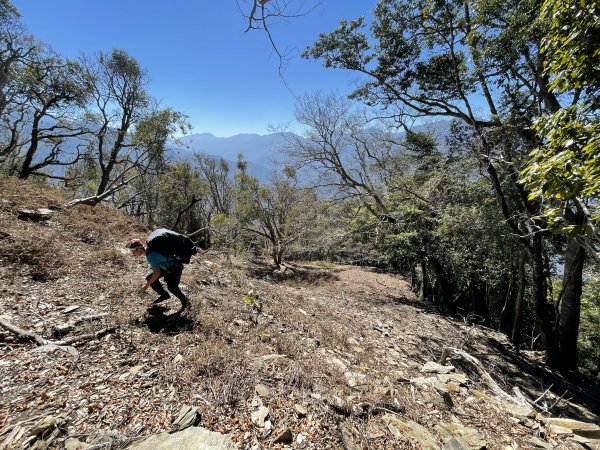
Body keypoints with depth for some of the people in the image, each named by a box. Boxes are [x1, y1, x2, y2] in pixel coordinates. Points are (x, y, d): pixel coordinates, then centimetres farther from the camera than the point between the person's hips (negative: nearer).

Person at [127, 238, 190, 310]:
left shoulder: (151, 255, -30)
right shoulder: (148, 249, -1)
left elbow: (157, 272, -31)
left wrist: (147, 285, -22)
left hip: (175, 267, -10)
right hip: (165, 266, 10)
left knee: (171, 286, -20)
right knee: (149, 277, 4)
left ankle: (184, 300, 3)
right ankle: (164, 295, 18)